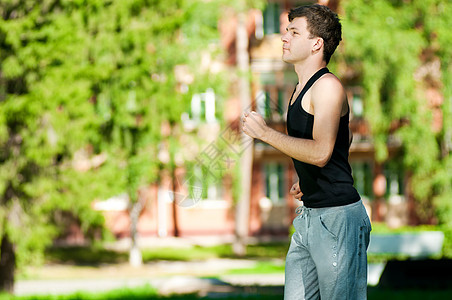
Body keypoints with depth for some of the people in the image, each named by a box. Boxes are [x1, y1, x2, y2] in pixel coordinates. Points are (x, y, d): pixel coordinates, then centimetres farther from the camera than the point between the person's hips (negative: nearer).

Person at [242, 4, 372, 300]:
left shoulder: (328, 86, -13)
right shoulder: (302, 89, 17)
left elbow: (321, 152, -23)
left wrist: (265, 132, -16)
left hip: (337, 217, -10)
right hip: (309, 216, 10)